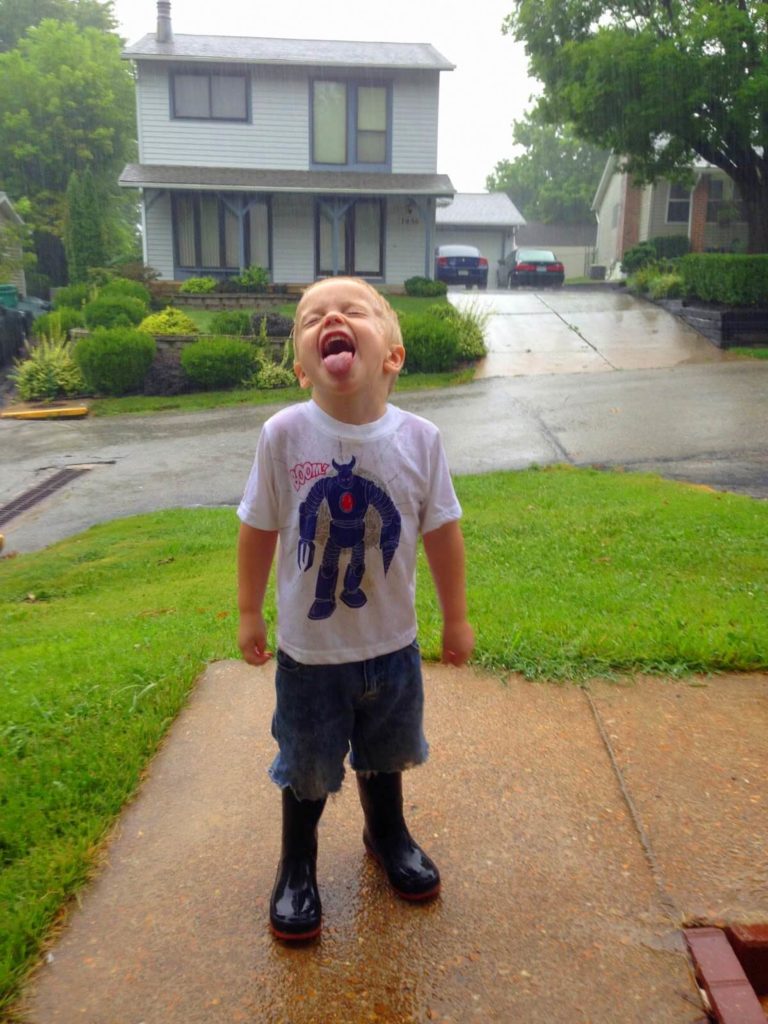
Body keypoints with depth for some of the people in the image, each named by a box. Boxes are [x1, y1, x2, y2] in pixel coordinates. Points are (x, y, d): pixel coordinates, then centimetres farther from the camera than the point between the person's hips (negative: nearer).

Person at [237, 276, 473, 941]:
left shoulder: (419, 438, -15)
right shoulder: (284, 435, -18)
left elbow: (442, 532, -3)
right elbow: (259, 530, -5)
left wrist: (456, 618, 4)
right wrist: (249, 613, 2)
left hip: (393, 646, 2)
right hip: (309, 651, -2)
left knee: (385, 753, 26)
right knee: (307, 769, 18)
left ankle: (388, 833, 56)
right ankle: (297, 865, 45)